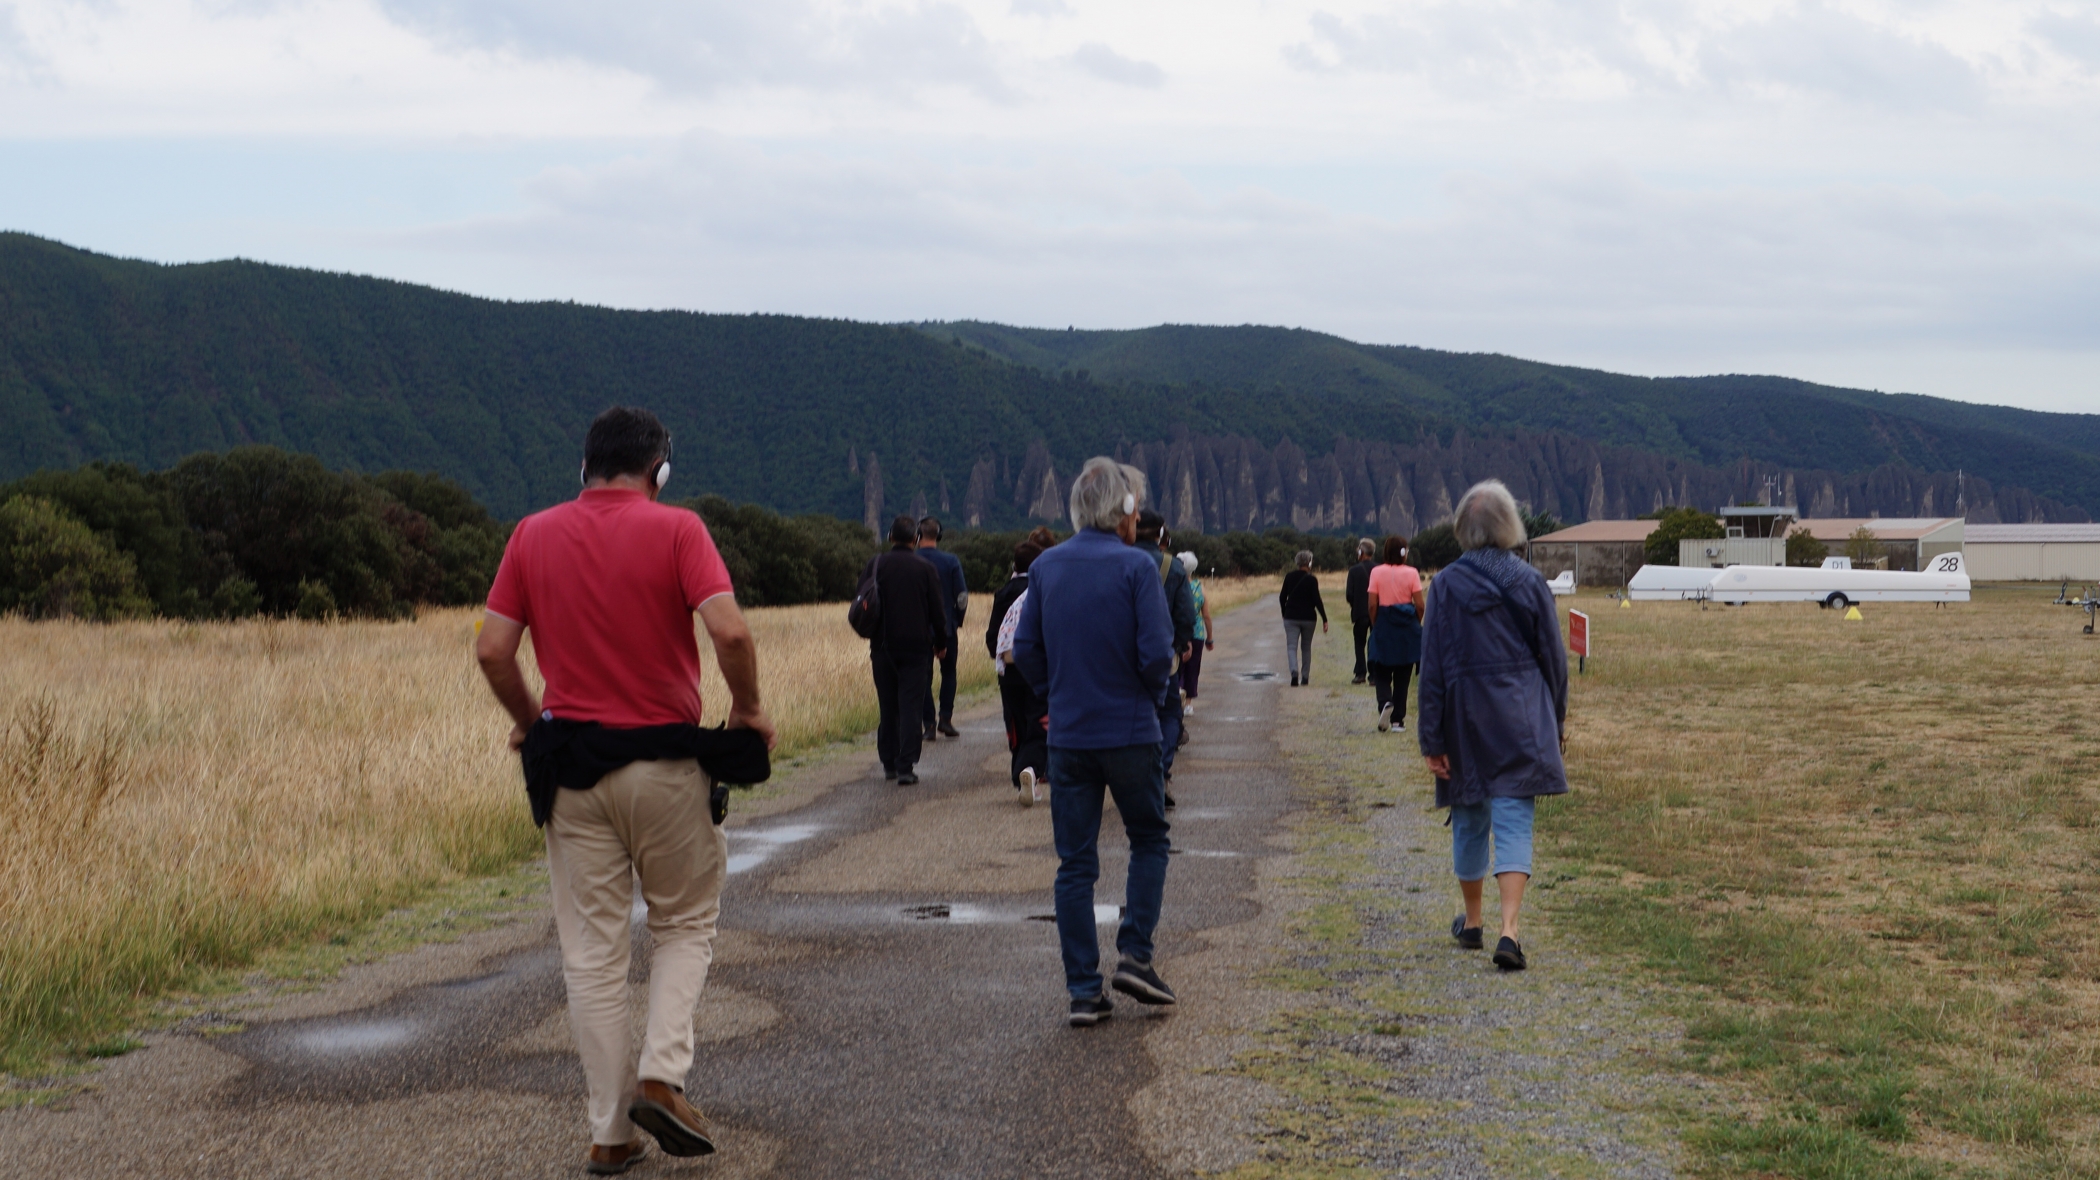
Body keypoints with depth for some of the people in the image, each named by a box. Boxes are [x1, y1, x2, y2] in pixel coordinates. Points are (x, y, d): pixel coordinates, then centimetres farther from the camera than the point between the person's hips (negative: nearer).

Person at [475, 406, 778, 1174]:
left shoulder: (533, 535, 4)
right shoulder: (675, 530, -6)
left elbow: (491, 650, -1)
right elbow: (729, 631, -18)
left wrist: (528, 722, 14)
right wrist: (747, 709, -2)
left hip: (569, 763, 3)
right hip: (664, 763, -2)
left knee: (592, 949, 8)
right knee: (686, 921, 17)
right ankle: (662, 1075, -1)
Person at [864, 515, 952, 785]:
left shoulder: (876, 565, -1)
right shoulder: (925, 568, -4)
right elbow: (936, 610, -1)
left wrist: (871, 635, 17)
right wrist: (941, 642, 13)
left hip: (882, 646, 2)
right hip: (916, 646, -2)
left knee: (888, 707, 13)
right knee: (911, 707, -2)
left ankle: (889, 763, 18)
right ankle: (905, 766, -10)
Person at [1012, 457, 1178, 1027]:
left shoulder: (1045, 567, 4)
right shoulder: (1136, 567, -9)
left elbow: (1025, 649, 5)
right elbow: (1157, 653, -14)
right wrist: (1152, 697, 4)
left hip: (1067, 738, 3)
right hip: (1131, 734, -3)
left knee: (1074, 865, 6)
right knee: (1149, 842, 17)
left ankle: (1084, 991, 4)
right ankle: (1135, 953, 4)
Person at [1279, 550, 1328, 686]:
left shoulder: (1289, 577, 1)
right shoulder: (1311, 580, -9)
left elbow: (1282, 598, 7)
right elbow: (1317, 601, -11)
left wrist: (1284, 614, 21)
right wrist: (1324, 619, -7)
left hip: (1291, 617, 1)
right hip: (1308, 618, -1)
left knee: (1291, 647, -4)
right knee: (1306, 648, 14)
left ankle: (1294, 672, -28)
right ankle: (1305, 677, 15)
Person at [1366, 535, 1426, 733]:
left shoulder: (1377, 573, -4)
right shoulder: (1411, 573, -5)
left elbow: (1371, 605, -5)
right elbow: (1420, 605, -7)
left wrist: (1375, 625, 10)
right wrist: (1416, 623, 12)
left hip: (1384, 627, 0)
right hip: (1407, 628, 0)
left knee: (1382, 674, 10)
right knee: (1402, 677, 10)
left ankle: (1385, 702, -19)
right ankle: (1397, 720, 10)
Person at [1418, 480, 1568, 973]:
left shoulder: (1446, 585, -6)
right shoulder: (1530, 582, -3)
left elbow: (1432, 665, -6)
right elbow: (1554, 657, 3)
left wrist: (1432, 739, -2)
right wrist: (1556, 720, 17)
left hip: (1466, 720, 0)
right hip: (1522, 721, 0)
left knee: (1469, 820, 16)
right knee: (1514, 822, -3)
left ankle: (1472, 922, 32)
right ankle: (1509, 929, -18)